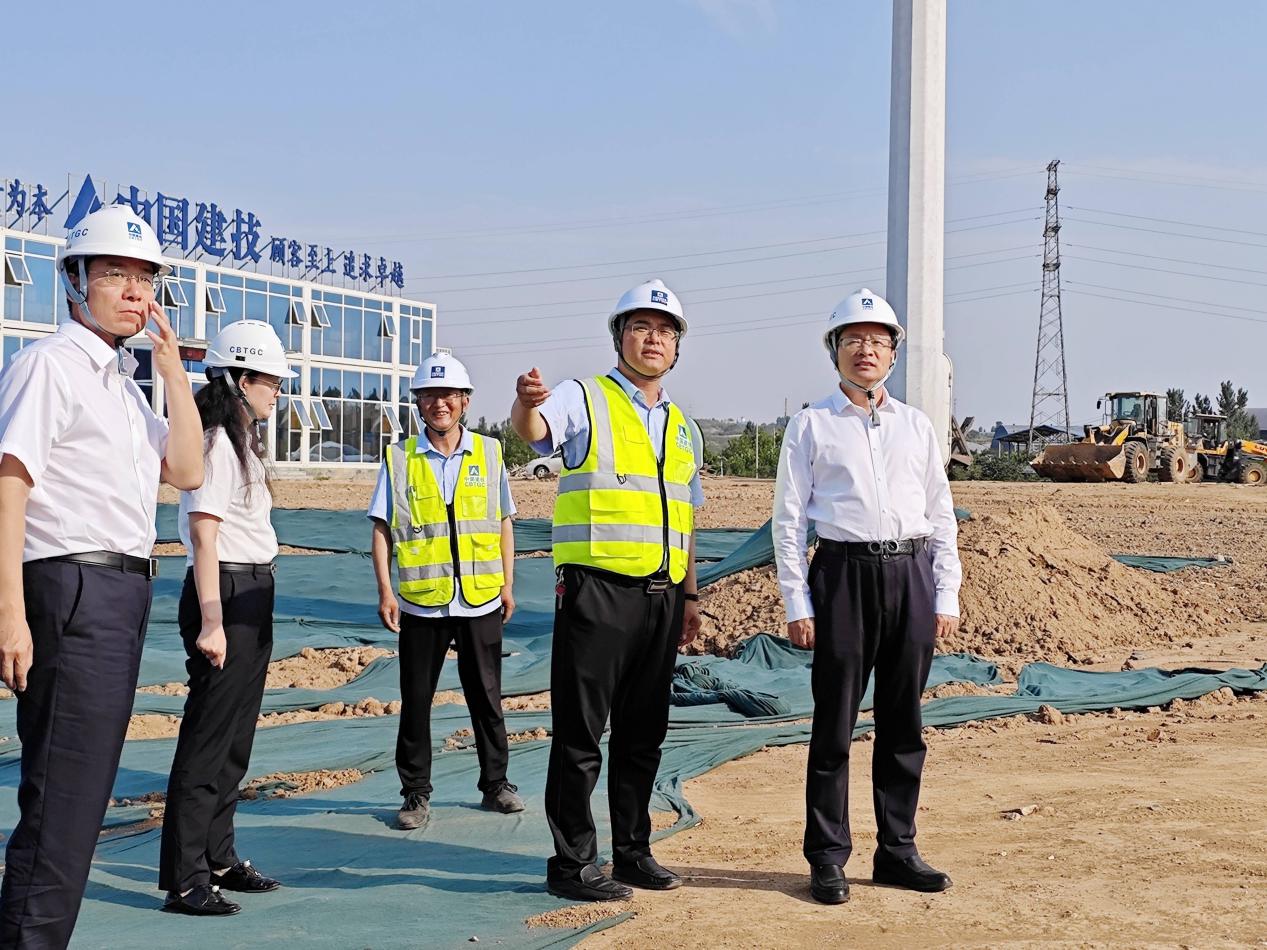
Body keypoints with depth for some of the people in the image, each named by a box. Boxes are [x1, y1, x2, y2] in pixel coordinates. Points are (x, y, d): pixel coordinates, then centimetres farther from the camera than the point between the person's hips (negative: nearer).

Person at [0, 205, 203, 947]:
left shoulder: (123, 380, 19)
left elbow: (188, 472, 15)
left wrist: (175, 371, 7)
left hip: (124, 591, 10)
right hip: (74, 588, -10)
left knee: (85, 790, 14)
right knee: (63, 795, -10)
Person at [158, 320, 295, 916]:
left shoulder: (243, 441, 17)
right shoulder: (215, 442, -13)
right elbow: (204, 535, -19)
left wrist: (243, 612, 13)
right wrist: (211, 622, -23)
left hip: (254, 597, 10)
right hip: (225, 595, -10)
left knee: (235, 737, 15)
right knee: (208, 738, -6)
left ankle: (219, 859, 25)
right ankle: (184, 880, -1)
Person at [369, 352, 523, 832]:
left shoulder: (488, 453, 6)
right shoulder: (400, 459, 1)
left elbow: (504, 522, 11)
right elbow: (381, 528, 1)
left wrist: (508, 584, 7)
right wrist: (385, 591, -6)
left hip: (481, 600, 1)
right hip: (421, 600, -1)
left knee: (486, 697, 10)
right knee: (416, 700, 4)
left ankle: (495, 784, 23)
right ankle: (416, 794, 15)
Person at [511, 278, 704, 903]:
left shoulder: (682, 427, 18)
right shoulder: (584, 400, 0)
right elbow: (532, 428, -23)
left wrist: (690, 595, 19)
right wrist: (527, 402, -47)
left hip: (661, 597, 6)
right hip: (597, 593, -6)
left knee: (643, 733, 13)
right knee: (580, 734, -2)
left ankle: (633, 852, 24)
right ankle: (571, 864, 7)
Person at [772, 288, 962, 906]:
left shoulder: (916, 426, 15)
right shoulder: (811, 425, 5)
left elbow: (942, 516, 15)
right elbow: (788, 519, 2)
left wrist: (946, 596, 7)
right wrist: (798, 604, -5)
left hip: (911, 575, 4)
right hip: (844, 572, -3)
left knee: (903, 723, 8)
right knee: (835, 723, -1)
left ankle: (897, 850, 19)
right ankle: (827, 859, 9)